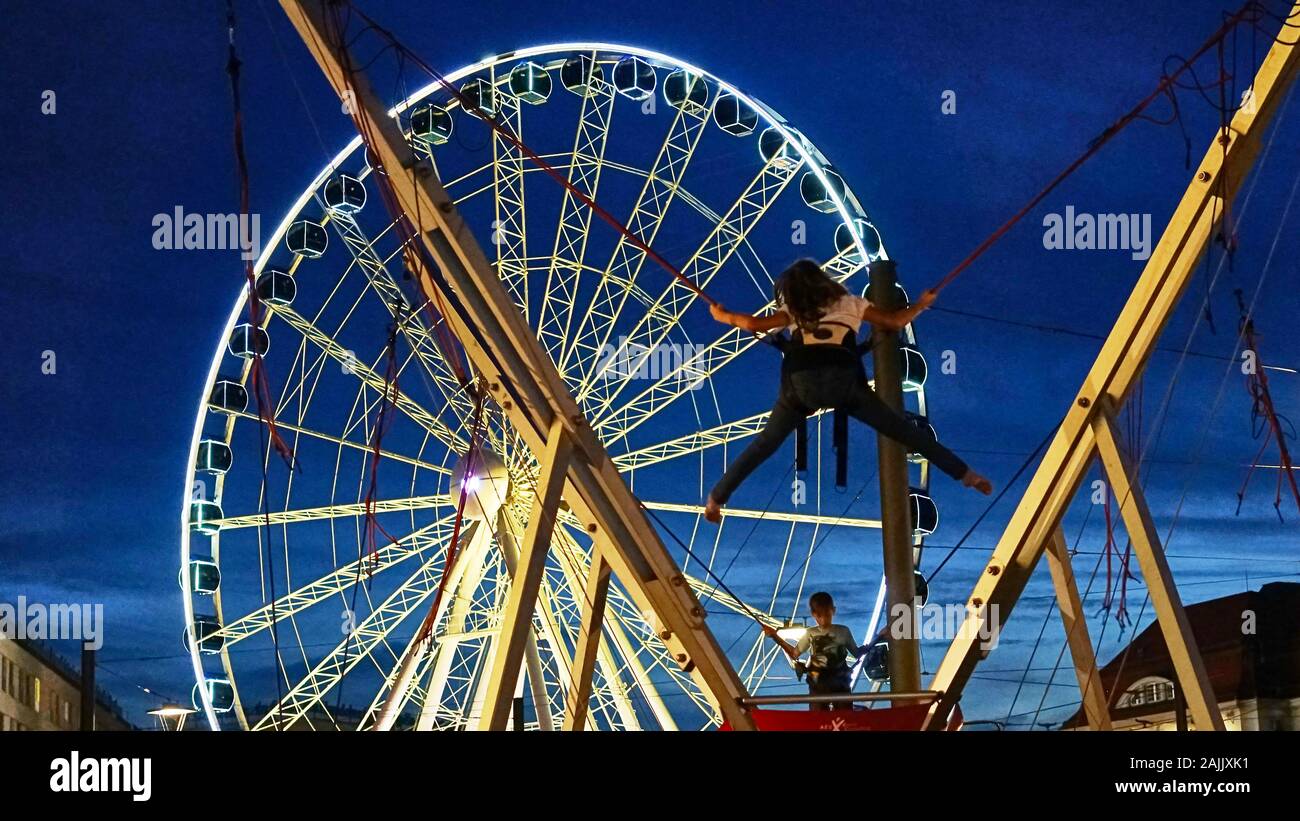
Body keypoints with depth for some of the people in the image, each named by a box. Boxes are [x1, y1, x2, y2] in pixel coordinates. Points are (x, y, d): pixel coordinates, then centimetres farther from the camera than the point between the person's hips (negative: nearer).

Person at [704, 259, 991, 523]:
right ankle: (965, 474, 7)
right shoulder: (851, 303, 28)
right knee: (904, 431, 8)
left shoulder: (794, 311, 25)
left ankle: (716, 498, 15)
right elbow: (895, 322, 26)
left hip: (801, 382, 0)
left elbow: (754, 324, 14)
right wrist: (921, 304, 45)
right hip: (843, 379, 0)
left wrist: (721, 315, 32)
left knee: (763, 446, 15)